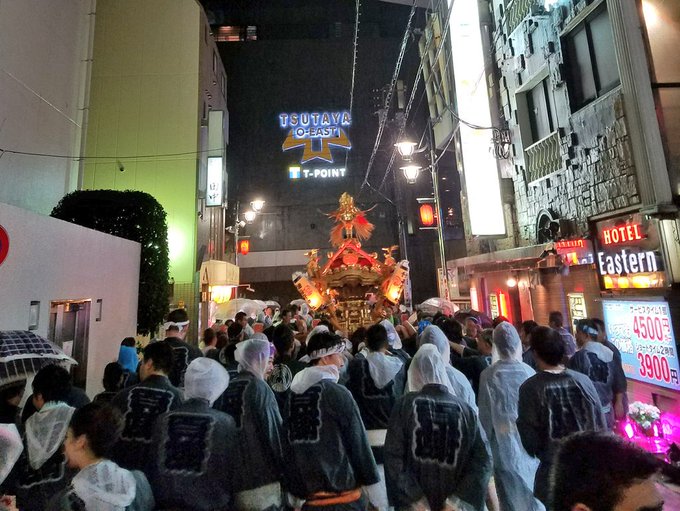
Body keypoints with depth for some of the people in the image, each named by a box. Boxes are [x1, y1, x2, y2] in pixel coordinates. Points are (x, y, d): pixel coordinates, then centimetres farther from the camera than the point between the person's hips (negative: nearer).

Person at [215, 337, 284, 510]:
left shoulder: (227, 388, 3)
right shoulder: (259, 387, -15)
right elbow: (273, 430, -14)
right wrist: (282, 470, -2)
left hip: (231, 476, 7)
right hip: (261, 476, -7)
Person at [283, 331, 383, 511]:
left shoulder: (292, 394, 0)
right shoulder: (338, 393, -15)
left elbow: (289, 443, 5)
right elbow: (358, 443, -11)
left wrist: (295, 492, 16)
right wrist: (375, 494, -1)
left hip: (308, 495, 5)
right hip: (342, 494, -5)